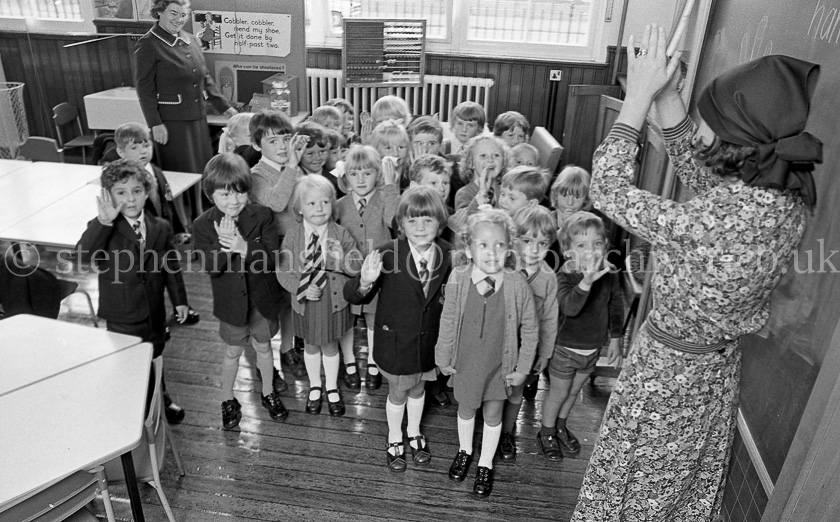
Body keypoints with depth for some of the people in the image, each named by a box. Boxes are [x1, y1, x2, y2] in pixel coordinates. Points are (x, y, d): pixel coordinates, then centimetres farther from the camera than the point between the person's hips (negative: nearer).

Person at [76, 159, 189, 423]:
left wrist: (179, 300, 7)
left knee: (154, 359, 23)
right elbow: (84, 253, -31)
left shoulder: (161, 228, -2)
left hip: (154, 313, 4)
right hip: (121, 319, -3)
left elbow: (171, 266, 5)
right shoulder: (104, 229, -12)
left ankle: (161, 402, 46)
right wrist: (104, 221, -40)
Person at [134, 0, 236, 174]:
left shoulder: (192, 41, 12)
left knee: (204, 171, 8)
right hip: (171, 121, -6)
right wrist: (155, 123, -15)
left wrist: (224, 107, 12)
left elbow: (205, 78, 18)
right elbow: (144, 88, -9)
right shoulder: (149, 45, -7)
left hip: (198, 119, 6)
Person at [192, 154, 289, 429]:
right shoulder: (204, 225, -13)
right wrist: (222, 243, -34)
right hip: (232, 300, 0)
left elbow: (273, 258, -19)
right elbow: (210, 268, -18)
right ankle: (228, 400, 39)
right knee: (234, 351, 16)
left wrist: (246, 248, -35)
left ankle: (268, 393, 42)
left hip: (263, 297, 1)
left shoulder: (262, 215, -14)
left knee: (263, 346, 19)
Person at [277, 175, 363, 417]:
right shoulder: (292, 237, -10)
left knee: (330, 345, 17)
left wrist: (341, 260, -32)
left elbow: (357, 266, -13)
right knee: (311, 345, 19)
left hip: (334, 302, -1)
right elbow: (283, 271, -8)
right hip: (306, 303, 1)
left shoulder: (341, 234, -10)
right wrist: (301, 288, -23)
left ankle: (332, 388, 39)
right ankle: (315, 387, 42)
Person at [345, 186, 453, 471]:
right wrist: (365, 282, -44)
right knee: (397, 393, 19)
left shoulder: (447, 255, -12)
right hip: (396, 341, -3)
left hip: (429, 341, 3)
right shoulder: (388, 256, -24)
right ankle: (394, 439, 47)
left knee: (418, 388, 25)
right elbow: (352, 295, -24)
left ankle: (414, 433, 52)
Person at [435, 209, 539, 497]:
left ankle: (486, 464, 41)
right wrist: (444, 358, 2)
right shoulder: (457, 280, -20)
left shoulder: (517, 284, -22)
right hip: (465, 362, 1)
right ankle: (464, 451, 51)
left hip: (500, 365, -1)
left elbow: (530, 329, -9)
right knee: (466, 408, 22)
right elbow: (448, 322, -6)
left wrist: (523, 368, -5)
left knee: (493, 412, 17)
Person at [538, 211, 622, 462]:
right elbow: (569, 307, -43)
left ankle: (561, 427, 48)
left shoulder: (610, 274, -10)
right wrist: (587, 281, -56)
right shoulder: (565, 277, -25)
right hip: (565, 348, -5)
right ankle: (546, 433, 37)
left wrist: (615, 340, 10)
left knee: (574, 391, 24)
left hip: (593, 348, 5)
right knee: (558, 393, 13)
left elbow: (616, 307, 5)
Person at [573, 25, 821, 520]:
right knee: (692, 478, 31)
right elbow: (699, 170, 1)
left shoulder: (714, 223, -38)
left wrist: (639, 95, -22)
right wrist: (666, 96, -6)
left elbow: (610, 191, -29)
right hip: (720, 365, 7)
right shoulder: (790, 197, -13)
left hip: (668, 368, -7)